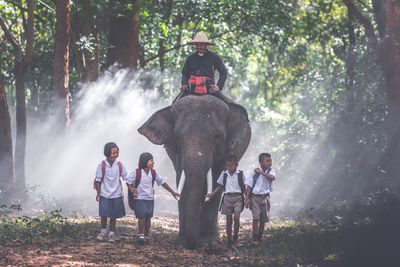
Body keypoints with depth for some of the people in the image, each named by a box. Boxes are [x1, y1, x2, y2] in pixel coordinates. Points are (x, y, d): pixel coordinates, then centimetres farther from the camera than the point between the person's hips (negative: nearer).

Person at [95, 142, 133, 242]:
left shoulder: (119, 165, -5)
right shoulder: (102, 165, -10)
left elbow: (126, 178, 5)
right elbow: (98, 180, -2)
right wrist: (98, 193, -2)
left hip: (116, 194, 1)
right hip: (104, 194, -1)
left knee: (113, 215, 7)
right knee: (103, 214, -4)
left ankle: (111, 234, 21)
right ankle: (103, 231, 20)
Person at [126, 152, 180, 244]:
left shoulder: (153, 173, 2)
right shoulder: (137, 173, -10)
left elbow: (162, 182, 12)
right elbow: (128, 182, 0)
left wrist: (172, 192, 14)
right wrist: (132, 191, -16)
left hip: (150, 199, 4)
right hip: (139, 198, -4)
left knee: (148, 217, 4)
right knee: (142, 216, -14)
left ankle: (146, 235, 16)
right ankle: (141, 234, -3)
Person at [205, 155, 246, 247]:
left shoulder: (240, 174, 3)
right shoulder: (224, 174, 8)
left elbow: (244, 187, 9)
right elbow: (220, 186, 15)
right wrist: (212, 194, 5)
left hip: (238, 197, -2)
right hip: (227, 197, 2)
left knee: (236, 217, -18)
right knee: (228, 219, 2)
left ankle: (235, 238, -3)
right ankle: (229, 240, 8)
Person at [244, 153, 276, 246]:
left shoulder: (271, 171, 1)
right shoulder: (254, 172, -7)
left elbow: (271, 177, -22)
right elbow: (249, 185, -4)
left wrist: (261, 172, -21)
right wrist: (247, 198, -9)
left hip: (265, 197, 4)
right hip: (255, 197, -4)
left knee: (263, 219, 7)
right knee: (256, 217, -15)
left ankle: (259, 238, 20)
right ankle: (255, 239, -12)